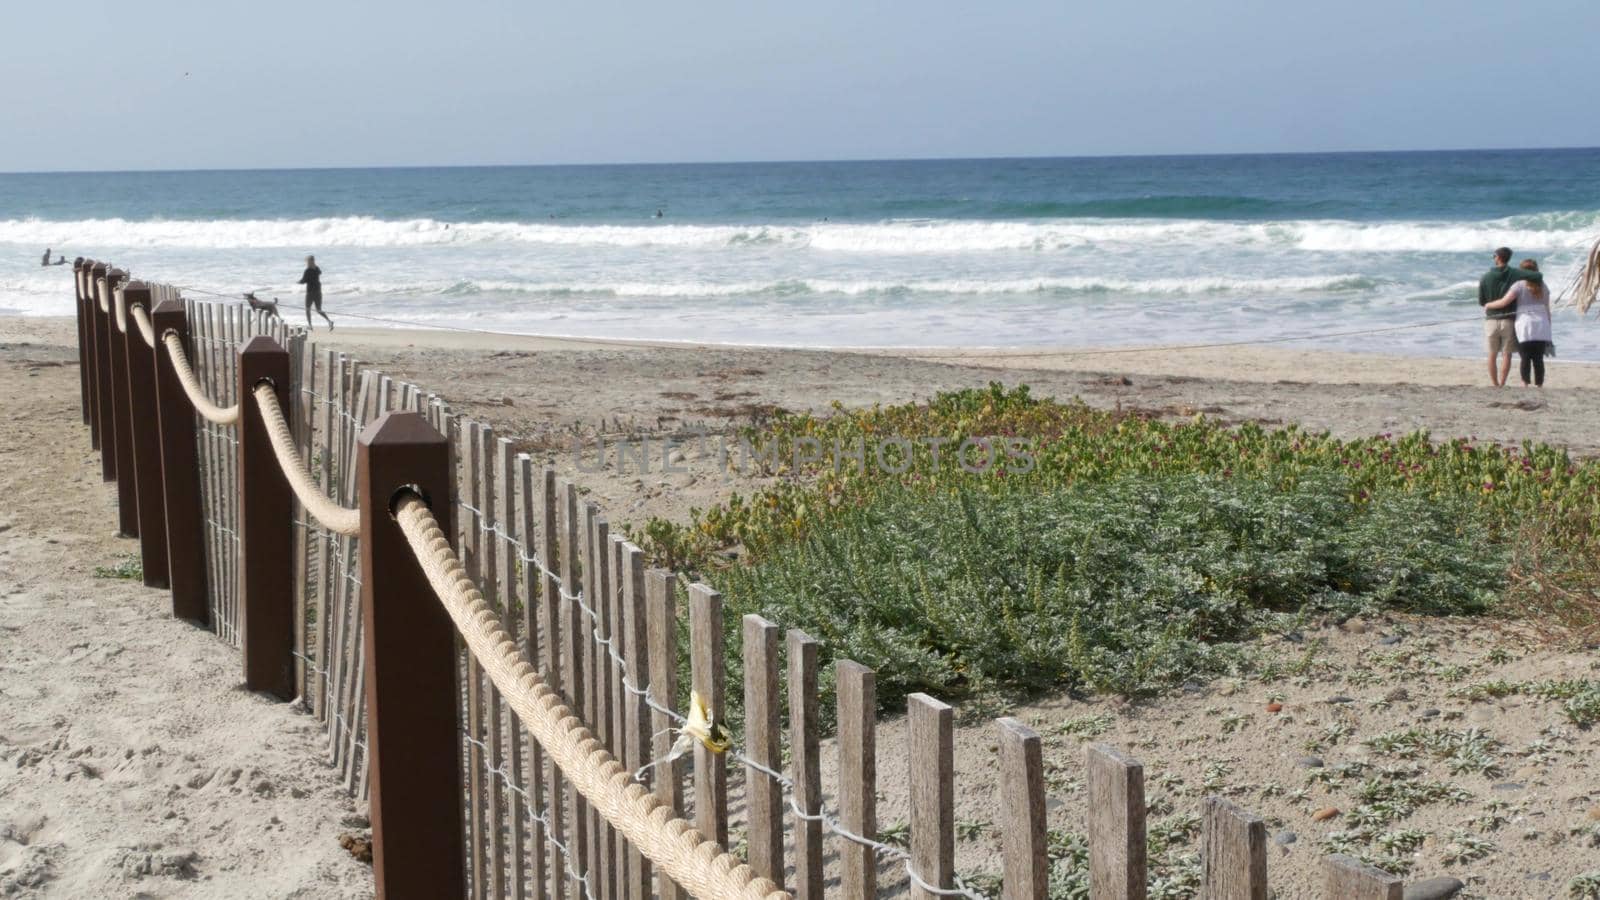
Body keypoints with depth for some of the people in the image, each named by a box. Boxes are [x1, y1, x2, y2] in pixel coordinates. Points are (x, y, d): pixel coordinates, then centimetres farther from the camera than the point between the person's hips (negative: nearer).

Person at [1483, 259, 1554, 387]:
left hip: (1525, 324, -3)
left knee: (1525, 357, -1)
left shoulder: (1519, 285, -2)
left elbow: (1504, 302, -9)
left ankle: (1525, 384, -11)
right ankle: (1540, 385, 2)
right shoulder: (1543, 287, 12)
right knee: (1538, 358, 5)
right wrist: (1548, 327, 20)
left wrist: (1488, 305, 7)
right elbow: (1547, 309, 13)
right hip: (1541, 324, 3)